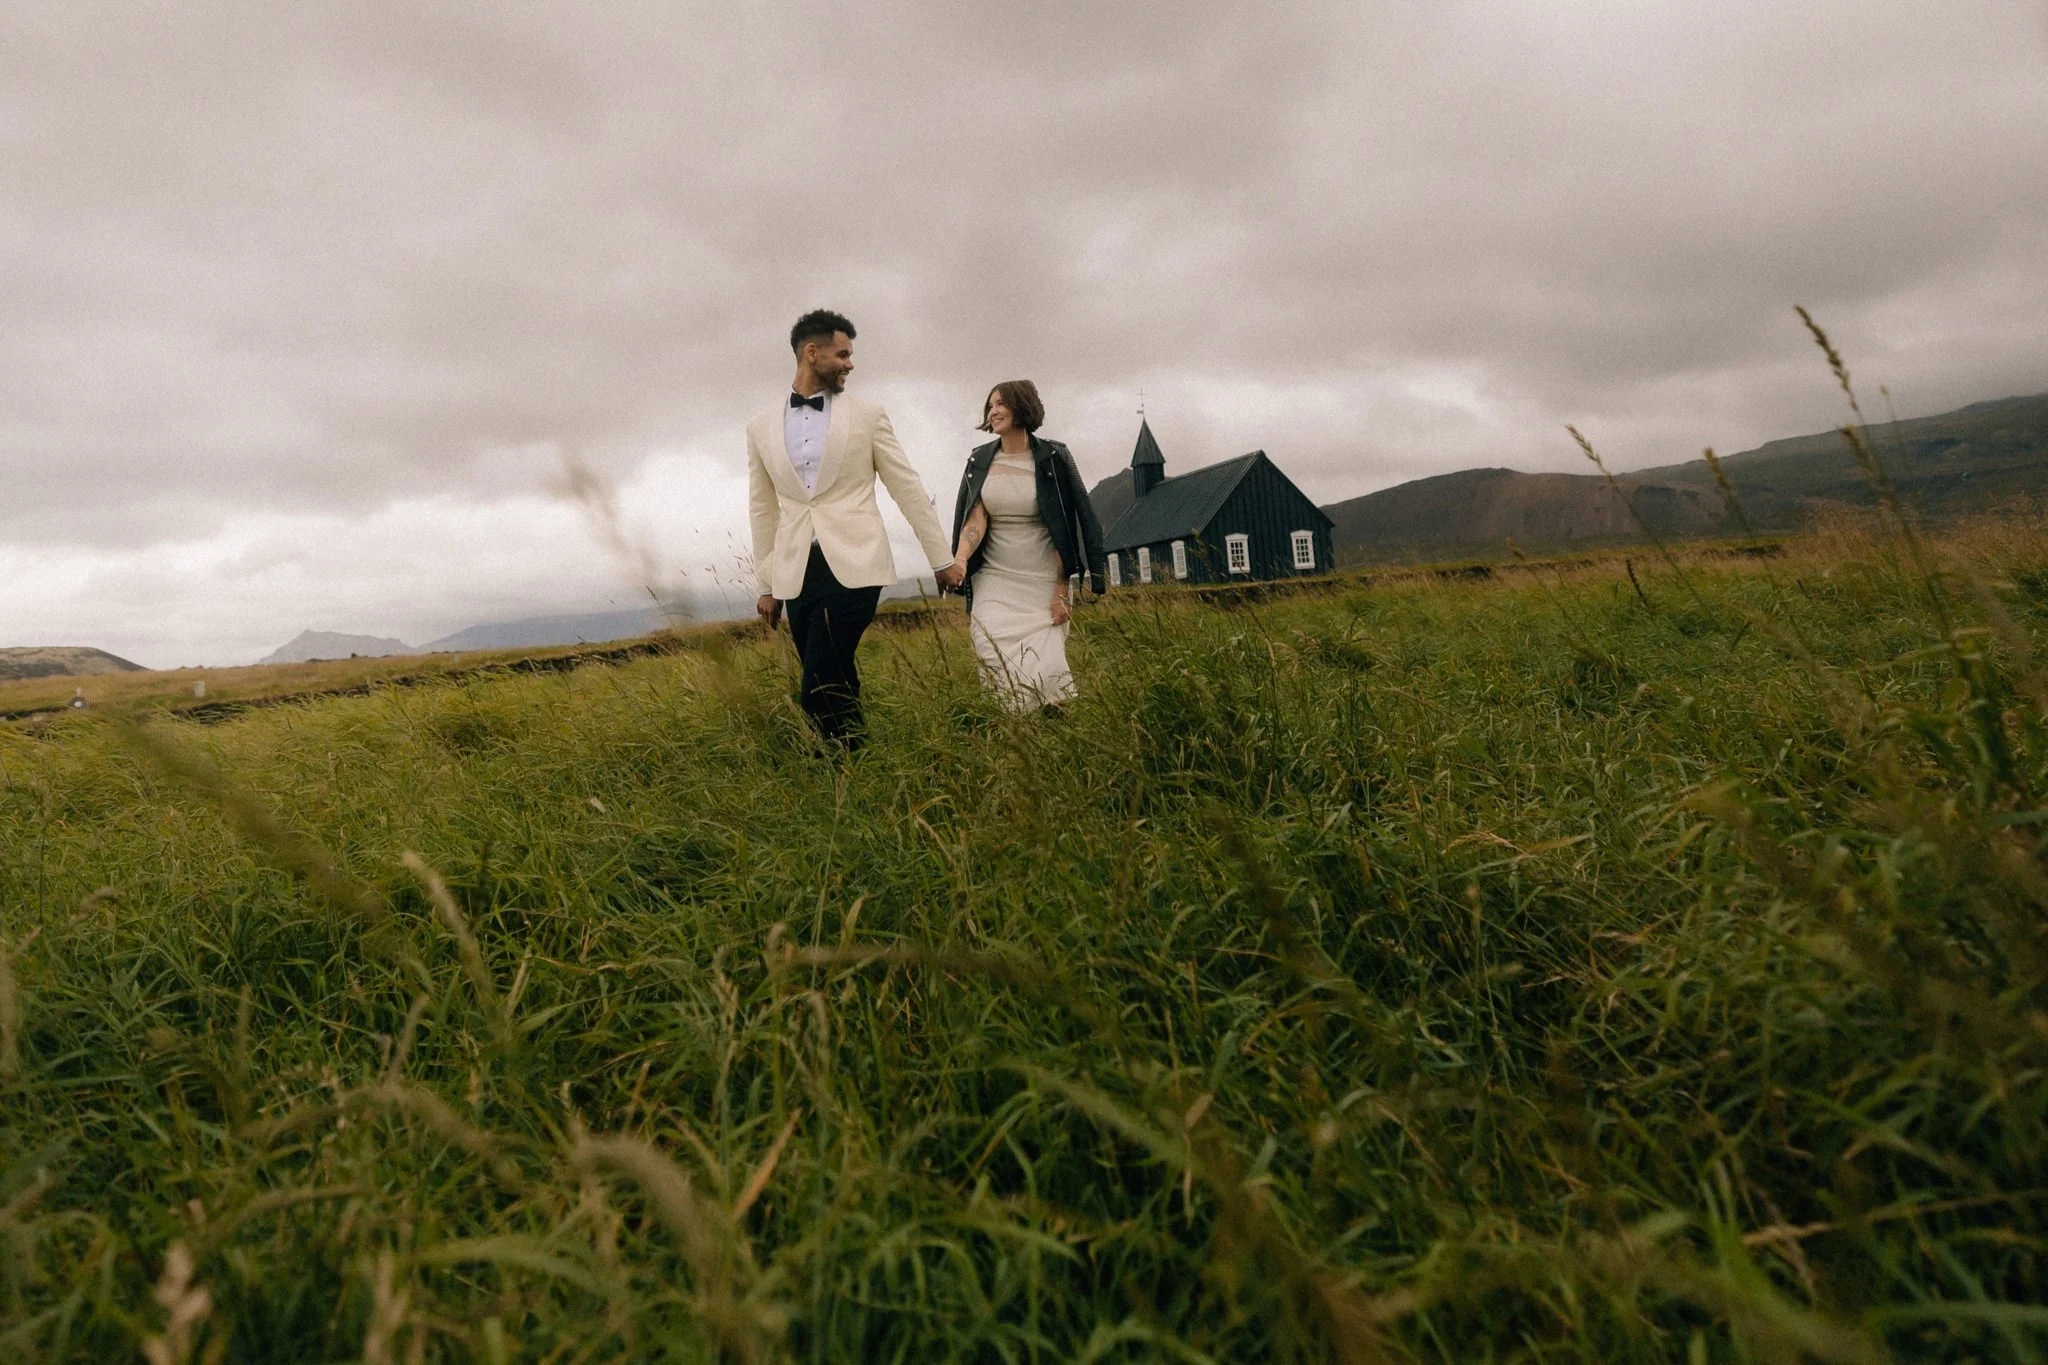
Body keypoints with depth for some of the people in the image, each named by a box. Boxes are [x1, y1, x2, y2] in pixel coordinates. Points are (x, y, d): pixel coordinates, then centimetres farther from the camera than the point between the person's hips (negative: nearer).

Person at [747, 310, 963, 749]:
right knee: (835, 690, 5)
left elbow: (908, 489, 7)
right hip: (796, 575, 3)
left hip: (854, 566, -3)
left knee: (818, 693, -14)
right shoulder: (761, 429, 13)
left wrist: (942, 561, 6)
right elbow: (763, 512, 17)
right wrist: (767, 585, 16)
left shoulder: (867, 415, 7)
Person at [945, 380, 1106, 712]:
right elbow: (975, 520, -3)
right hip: (995, 583, 2)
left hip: (1043, 585, -2)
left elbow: (1067, 527, -3)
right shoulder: (980, 460, 7)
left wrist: (1062, 590, -8)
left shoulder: (1052, 458, -2)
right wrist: (959, 558, -23)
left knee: (1044, 671, -8)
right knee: (998, 668, -10)